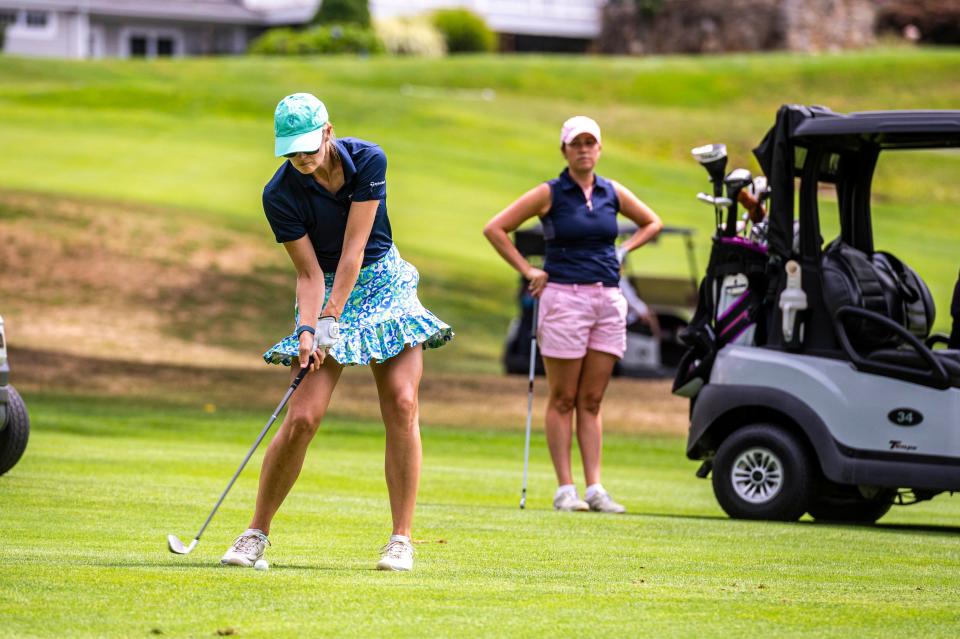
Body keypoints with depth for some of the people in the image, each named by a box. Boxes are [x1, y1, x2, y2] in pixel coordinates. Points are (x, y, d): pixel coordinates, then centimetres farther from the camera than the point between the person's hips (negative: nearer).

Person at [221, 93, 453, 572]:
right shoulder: (279, 195, -15)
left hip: (383, 283, 1)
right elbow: (309, 273, -12)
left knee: (402, 405, -14)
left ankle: (401, 539, -9)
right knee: (302, 417, -12)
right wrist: (306, 331, -27)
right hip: (324, 291, -1)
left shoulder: (367, 160, -15)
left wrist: (330, 321, -22)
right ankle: (256, 533, 0)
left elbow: (354, 249, -18)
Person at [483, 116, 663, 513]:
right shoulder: (550, 194, -2)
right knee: (563, 400, 0)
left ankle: (594, 488, 4)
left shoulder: (613, 194, 9)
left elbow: (652, 223, 26)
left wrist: (622, 252, 12)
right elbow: (495, 229, -2)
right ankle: (565, 489, 0)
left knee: (591, 401, 5)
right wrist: (527, 271, -5)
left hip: (608, 300, 4)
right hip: (564, 297, -4)